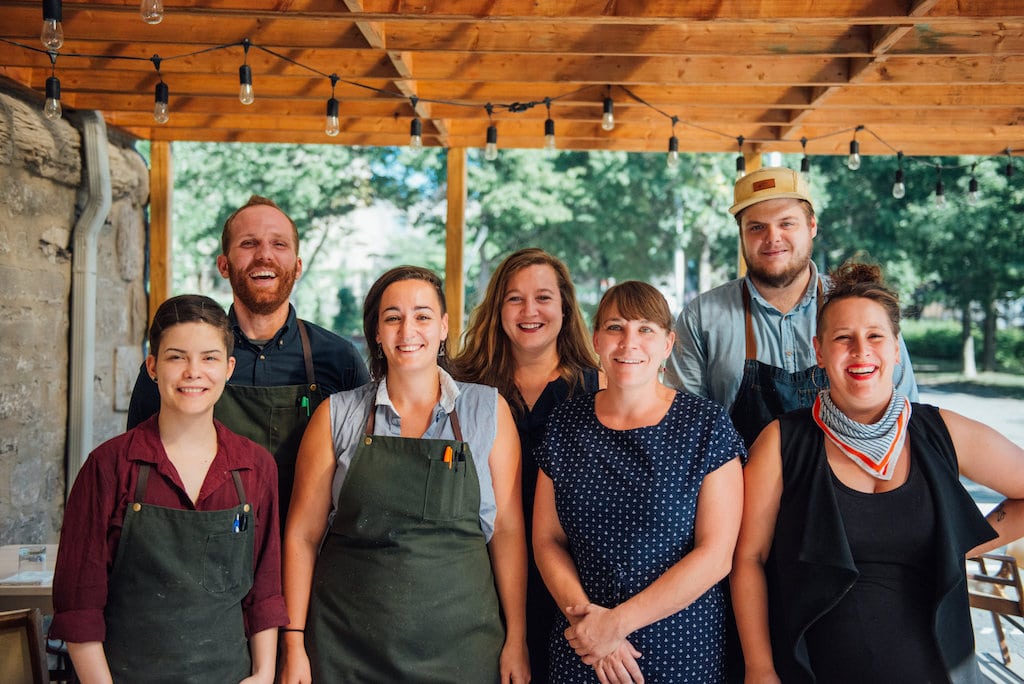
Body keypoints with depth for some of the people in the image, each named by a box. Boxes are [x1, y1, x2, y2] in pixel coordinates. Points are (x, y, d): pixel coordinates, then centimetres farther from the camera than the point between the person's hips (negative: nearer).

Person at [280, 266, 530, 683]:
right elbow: (303, 534, 2)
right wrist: (294, 646, -1)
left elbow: (508, 529, 0)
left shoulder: (488, 410, 0)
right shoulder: (336, 416, 1)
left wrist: (516, 640, -3)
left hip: (460, 645, 0)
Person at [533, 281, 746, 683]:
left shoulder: (705, 424, -8)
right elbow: (547, 539, 3)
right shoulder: (566, 424, 1)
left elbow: (716, 554, -12)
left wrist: (618, 622, -15)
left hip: (682, 651, -2)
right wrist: (584, 614, -13)